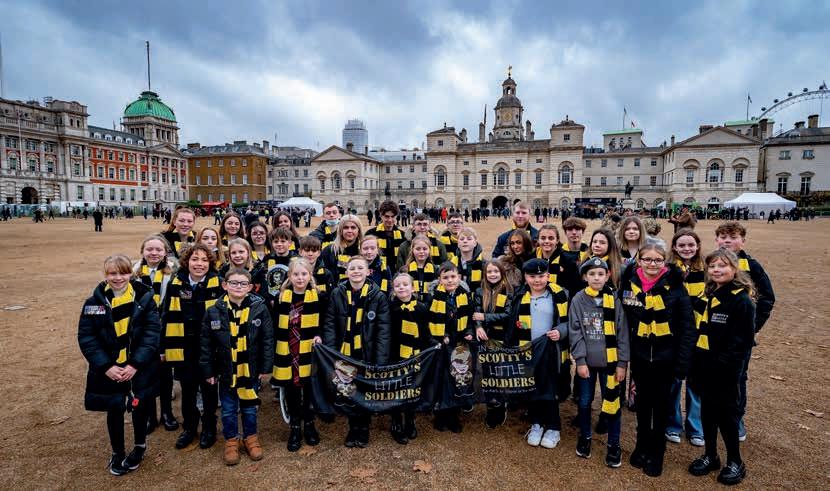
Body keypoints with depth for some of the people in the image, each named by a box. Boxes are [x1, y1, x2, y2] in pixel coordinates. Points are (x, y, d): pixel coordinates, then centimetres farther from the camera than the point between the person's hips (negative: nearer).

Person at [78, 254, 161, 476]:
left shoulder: (144, 298, -8)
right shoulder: (94, 302, -5)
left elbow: (152, 332, -11)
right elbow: (86, 337, -5)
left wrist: (135, 364, -18)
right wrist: (106, 366, -14)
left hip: (139, 369, -1)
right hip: (109, 370, 1)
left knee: (139, 407, 11)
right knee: (114, 411, 13)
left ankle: (139, 446, 38)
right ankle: (117, 453, 37)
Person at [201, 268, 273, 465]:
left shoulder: (260, 308, -11)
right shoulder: (214, 312, -7)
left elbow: (267, 340, -7)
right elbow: (206, 344, 0)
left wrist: (266, 368, -7)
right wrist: (208, 371, 0)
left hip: (251, 370, -1)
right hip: (226, 371, 1)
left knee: (250, 407, 16)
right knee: (228, 409, 15)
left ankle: (250, 437, 36)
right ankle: (231, 441, 35)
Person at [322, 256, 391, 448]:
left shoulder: (378, 297, -8)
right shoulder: (337, 294, -4)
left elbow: (384, 330, -9)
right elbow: (329, 325, -4)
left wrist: (381, 360, -16)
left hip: (368, 355, -1)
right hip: (345, 354, 1)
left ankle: (364, 429, 35)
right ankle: (353, 428, 35)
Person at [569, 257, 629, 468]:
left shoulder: (614, 300, -4)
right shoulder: (578, 300, -5)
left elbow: (622, 333, -2)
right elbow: (574, 332, -5)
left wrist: (622, 363, -4)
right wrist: (580, 360, -10)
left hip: (610, 362, 0)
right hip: (586, 362, 0)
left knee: (612, 403, 8)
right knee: (584, 402, 13)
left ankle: (614, 445, 26)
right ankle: (585, 437, 34)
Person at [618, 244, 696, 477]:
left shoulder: (675, 286, -11)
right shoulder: (629, 283, -5)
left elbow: (687, 327, -9)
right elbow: (621, 320, 2)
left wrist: (683, 361, -12)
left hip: (665, 357, -2)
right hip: (639, 356, 2)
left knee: (661, 404, 12)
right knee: (643, 401, 16)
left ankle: (657, 452, 30)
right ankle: (642, 445, 35)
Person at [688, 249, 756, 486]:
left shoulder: (742, 300, -12)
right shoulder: (708, 296, 8)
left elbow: (743, 340, -16)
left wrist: (723, 364, -19)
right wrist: (695, 361, 6)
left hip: (726, 371, -6)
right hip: (704, 367, 6)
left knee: (726, 413, 7)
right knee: (707, 411, 15)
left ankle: (735, 462, 25)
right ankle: (710, 456, 30)